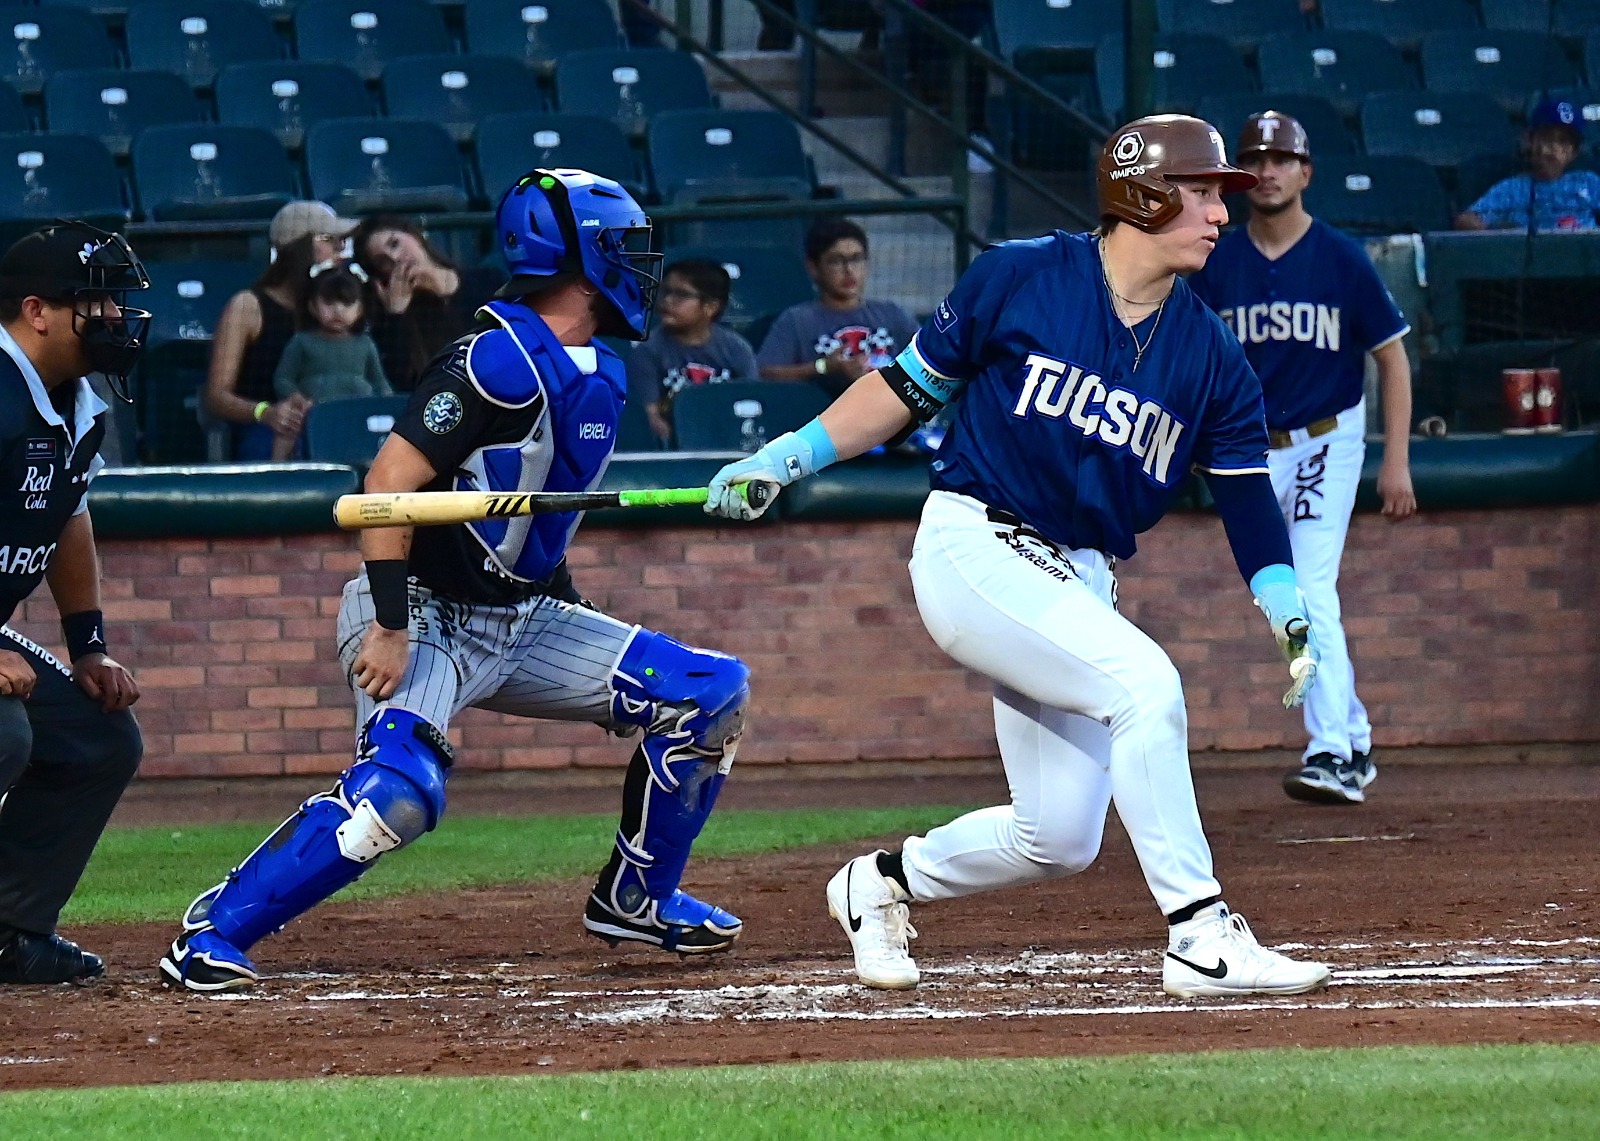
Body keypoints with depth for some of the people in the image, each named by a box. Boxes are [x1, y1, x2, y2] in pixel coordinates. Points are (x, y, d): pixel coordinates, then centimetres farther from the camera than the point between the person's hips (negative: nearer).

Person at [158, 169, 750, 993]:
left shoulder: (597, 377, 9)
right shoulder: (498, 361, -19)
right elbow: (391, 481, -24)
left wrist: (574, 629, 15)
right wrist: (390, 625, -28)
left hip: (521, 621, 9)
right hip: (426, 615, -9)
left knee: (710, 694, 5)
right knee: (398, 790, -31)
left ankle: (634, 897, 18)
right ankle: (211, 934, -21)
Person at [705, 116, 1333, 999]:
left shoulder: (1212, 357, 6)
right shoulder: (1020, 279, -4)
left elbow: (1248, 500, 2)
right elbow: (910, 385, 5)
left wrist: (1292, 619, -13)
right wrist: (787, 457, 0)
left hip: (1080, 584, 6)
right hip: (973, 551, -6)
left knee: (1060, 839, 2)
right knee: (1144, 681, -28)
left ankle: (884, 882, 30)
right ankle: (1201, 940, -25)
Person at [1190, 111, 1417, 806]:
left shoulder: (1341, 259, -6)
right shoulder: (1218, 264, 1)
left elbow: (1392, 356, -2)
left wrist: (1396, 460, -7)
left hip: (1327, 442, -4)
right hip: (1253, 451, 4)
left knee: (1311, 591, -18)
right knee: (1287, 602, 7)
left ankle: (1332, 756, -22)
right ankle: (1354, 742, 21)